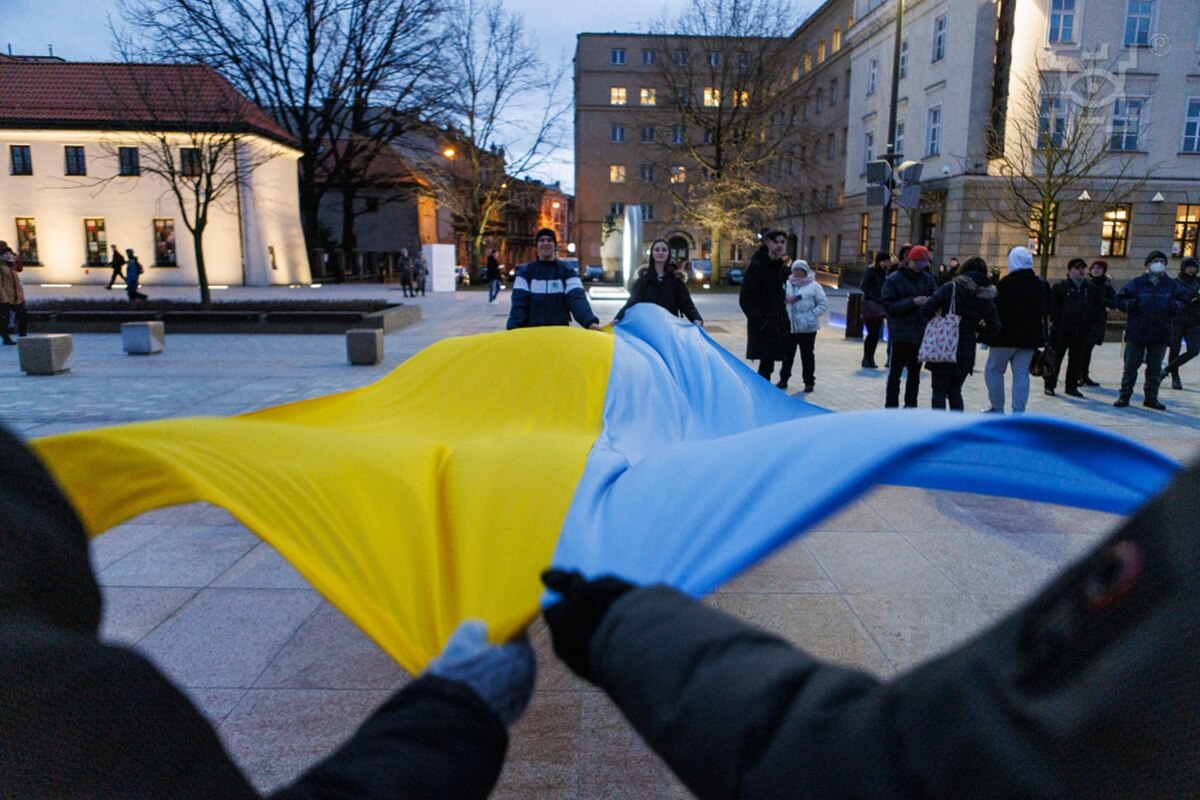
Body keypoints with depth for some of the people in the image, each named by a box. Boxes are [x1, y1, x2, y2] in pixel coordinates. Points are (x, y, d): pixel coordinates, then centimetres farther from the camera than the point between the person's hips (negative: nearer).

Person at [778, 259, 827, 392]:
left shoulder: (814, 286, 1)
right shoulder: (787, 285, 9)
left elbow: (823, 304, -1)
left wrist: (811, 316, -12)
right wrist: (785, 298, -21)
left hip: (807, 328, -2)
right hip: (788, 326, 3)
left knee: (807, 355, 5)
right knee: (787, 353, 10)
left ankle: (809, 381, 15)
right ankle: (783, 379, 22)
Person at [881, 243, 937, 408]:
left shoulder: (927, 279, 7)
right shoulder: (893, 279, -6)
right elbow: (889, 305, -12)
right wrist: (912, 302, -21)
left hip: (921, 334, 5)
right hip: (901, 334, -5)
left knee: (915, 373, 14)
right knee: (895, 373, 0)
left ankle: (911, 405, 24)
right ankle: (891, 406, 7)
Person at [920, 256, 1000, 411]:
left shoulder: (952, 287, -7)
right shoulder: (987, 297, 4)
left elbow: (926, 309, -14)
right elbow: (994, 329, 5)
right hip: (966, 352, 4)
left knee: (939, 391, 4)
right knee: (955, 391, 18)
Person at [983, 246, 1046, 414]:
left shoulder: (1006, 282, -13)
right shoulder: (1040, 283, 8)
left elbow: (996, 310, -13)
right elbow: (1043, 312, 14)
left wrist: (987, 336, -8)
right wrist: (1042, 336, 20)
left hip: (1006, 335, -6)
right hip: (1030, 336, 6)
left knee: (993, 370, 8)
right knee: (1021, 374, 7)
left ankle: (997, 408, 8)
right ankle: (1018, 412, 7)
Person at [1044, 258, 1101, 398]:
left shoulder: (1091, 288, 9)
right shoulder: (1060, 287, -4)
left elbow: (1100, 305, 16)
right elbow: (1052, 306, -6)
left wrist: (1090, 316, 2)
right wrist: (1059, 318, -12)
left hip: (1082, 330, 4)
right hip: (1062, 329, -4)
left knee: (1077, 359, 8)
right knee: (1055, 357, 0)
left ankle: (1072, 386, 17)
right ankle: (1049, 385, 8)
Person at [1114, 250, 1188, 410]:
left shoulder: (1172, 285, 7)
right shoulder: (1137, 283, 0)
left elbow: (1183, 302, 11)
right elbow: (1120, 300, 0)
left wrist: (1175, 305, -11)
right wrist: (1132, 303, -19)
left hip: (1160, 333, 3)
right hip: (1136, 332, -3)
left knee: (1155, 368, 10)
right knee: (1130, 366, 1)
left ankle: (1151, 397, 20)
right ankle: (1124, 395, 9)